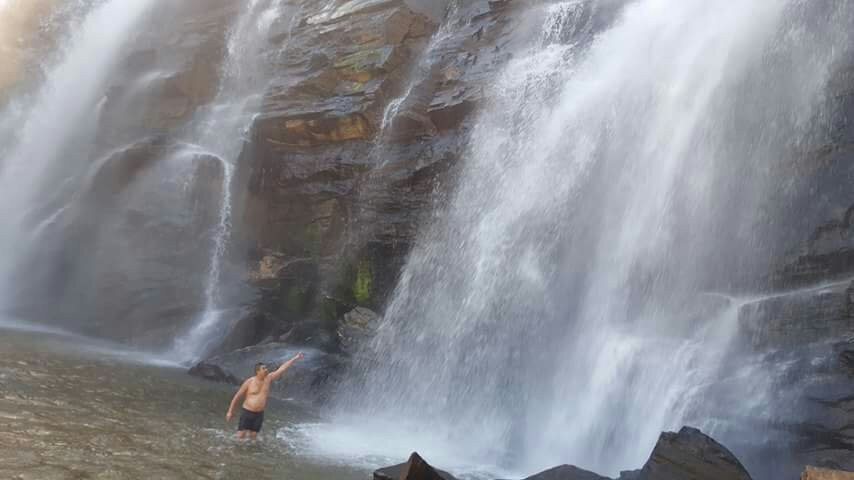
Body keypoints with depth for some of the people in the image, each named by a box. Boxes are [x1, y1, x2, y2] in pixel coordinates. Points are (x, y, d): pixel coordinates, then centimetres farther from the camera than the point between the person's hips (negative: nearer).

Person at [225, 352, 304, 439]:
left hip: (259, 414, 4)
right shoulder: (249, 382, -12)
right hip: (247, 412, -4)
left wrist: (295, 358, -8)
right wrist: (230, 411, -4)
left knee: (253, 437, 8)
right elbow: (237, 396, -5)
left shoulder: (268, 378, -2)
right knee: (240, 437, -8)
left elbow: (282, 369, -5)